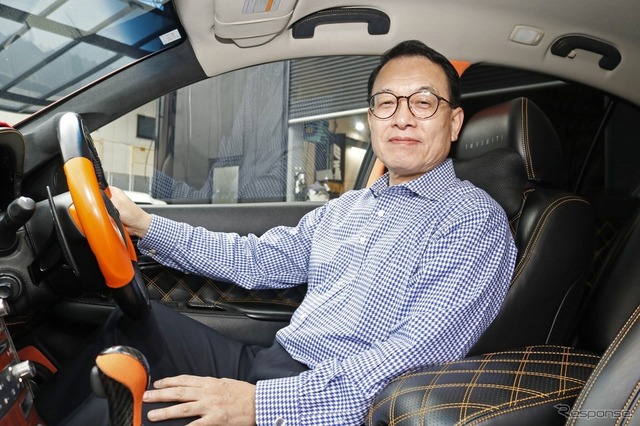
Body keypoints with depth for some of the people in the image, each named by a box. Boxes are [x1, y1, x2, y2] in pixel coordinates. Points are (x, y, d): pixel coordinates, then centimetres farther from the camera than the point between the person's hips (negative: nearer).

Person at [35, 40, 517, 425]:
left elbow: (421, 354, -21)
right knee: (134, 318, 5)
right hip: (265, 363, 7)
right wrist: (142, 224, 7)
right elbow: (256, 260, 12)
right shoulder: (346, 207, 14)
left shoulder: (475, 219, -10)